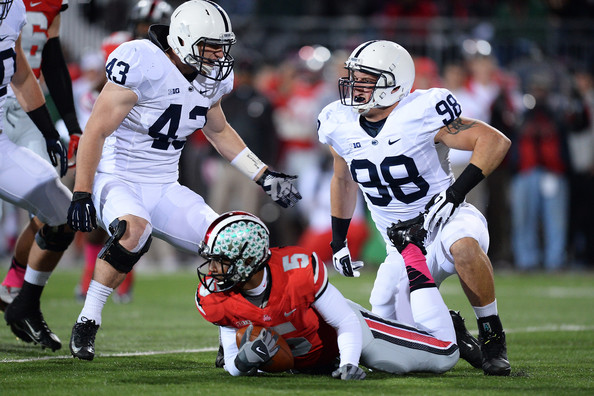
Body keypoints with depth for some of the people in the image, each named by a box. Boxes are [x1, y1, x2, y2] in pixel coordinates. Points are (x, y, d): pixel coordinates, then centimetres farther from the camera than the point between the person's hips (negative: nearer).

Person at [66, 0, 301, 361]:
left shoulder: (211, 79, 3)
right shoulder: (143, 65, -21)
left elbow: (219, 132, 23)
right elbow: (96, 131, -18)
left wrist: (266, 177, 18)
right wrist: (81, 196, -20)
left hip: (165, 188, 7)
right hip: (117, 179, -7)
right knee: (134, 230, -38)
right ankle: (87, 323, -23)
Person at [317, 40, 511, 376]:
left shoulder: (421, 115, -19)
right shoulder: (340, 125, -1)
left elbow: (495, 141, -18)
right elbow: (343, 180, 19)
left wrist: (456, 191, -26)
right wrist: (338, 241, 18)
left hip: (443, 220, -6)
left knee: (463, 245, -41)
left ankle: (493, 339, -24)